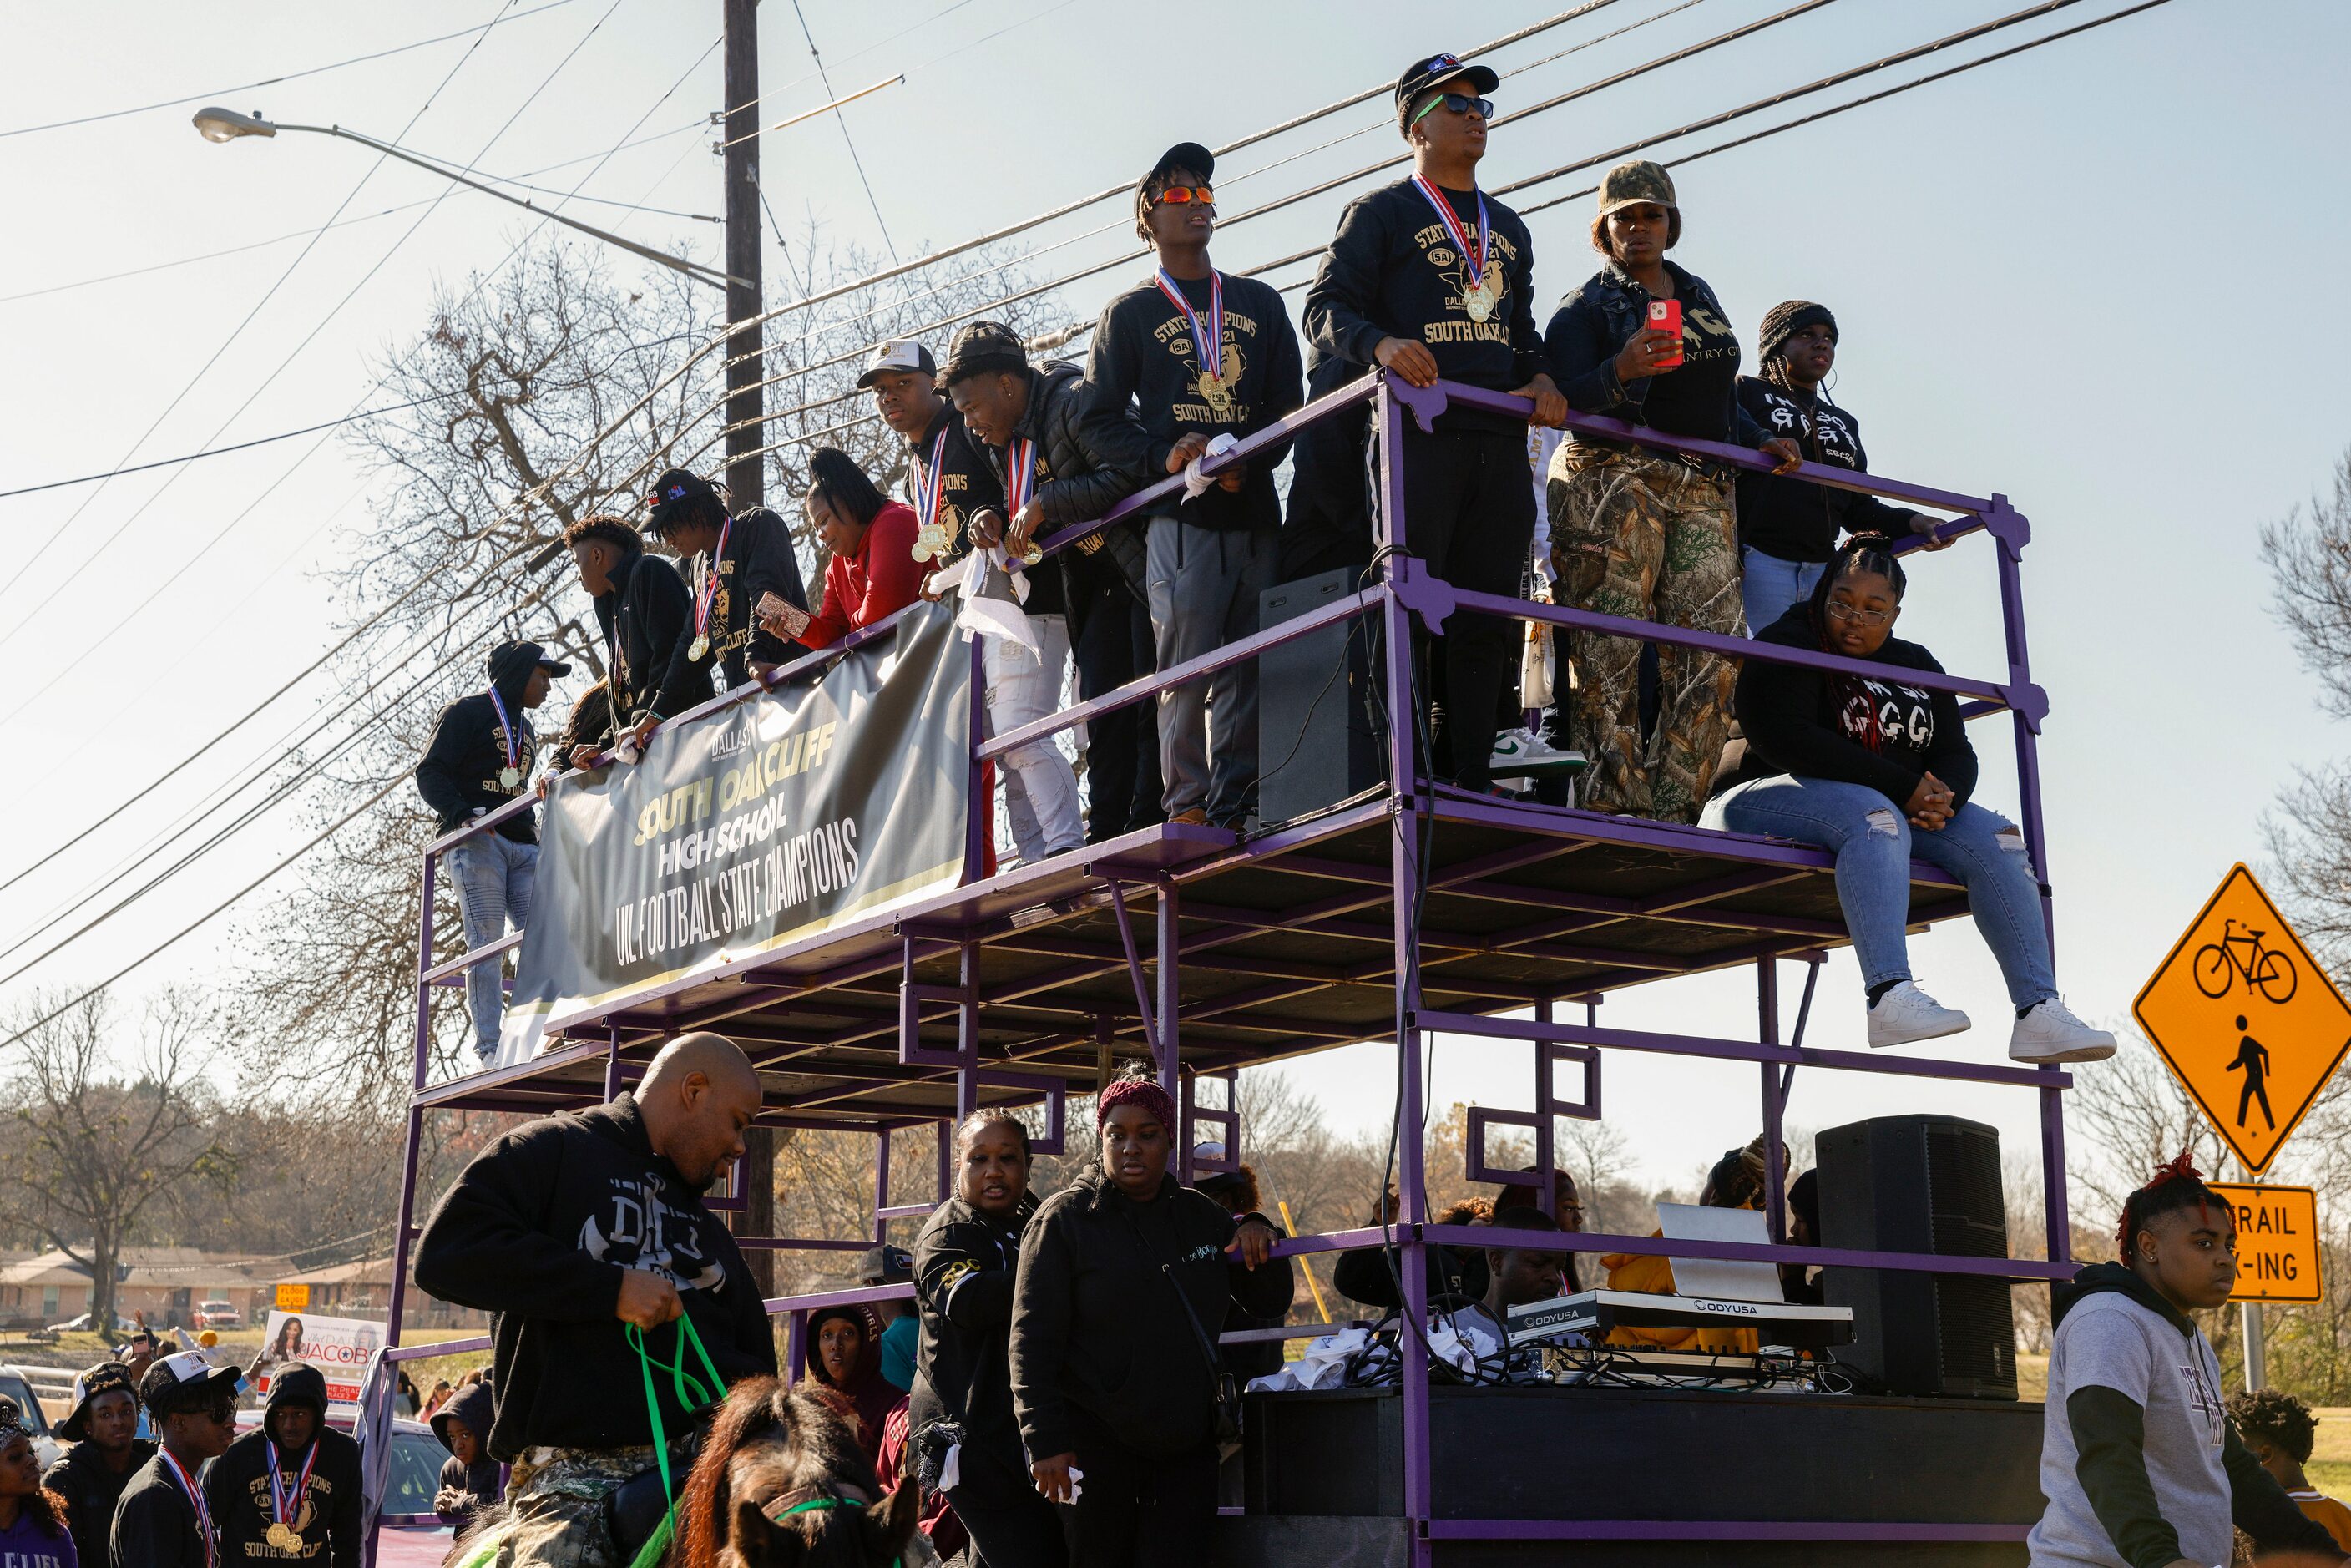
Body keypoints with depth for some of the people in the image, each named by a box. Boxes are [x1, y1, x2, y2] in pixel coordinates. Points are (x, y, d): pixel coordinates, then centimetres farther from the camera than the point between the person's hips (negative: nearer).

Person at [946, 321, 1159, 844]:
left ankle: (1149, 822, -4)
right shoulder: (1002, 442, 11)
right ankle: (1105, 832, 4)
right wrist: (997, 526, -3)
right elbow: (1028, 525, 21)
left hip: (1143, 561, -9)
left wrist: (1044, 504, -22)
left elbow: (1124, 478, -26)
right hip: (1097, 580, 9)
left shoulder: (1074, 401, -17)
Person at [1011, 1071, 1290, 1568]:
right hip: (1095, 1446, -4)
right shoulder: (1064, 1219, -4)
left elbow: (1268, 1298, 18)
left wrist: (1258, 1233, -3)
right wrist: (1045, 1442, -16)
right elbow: (1033, 1340, -9)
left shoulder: (1199, 1215, 10)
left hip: (1187, 1446, 4)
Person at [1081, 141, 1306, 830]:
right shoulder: (1130, 313, 11)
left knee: (1250, 667, 0)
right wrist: (1165, 456, -12)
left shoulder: (1258, 302, 19)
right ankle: (1186, 805, -6)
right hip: (1179, 515, -3)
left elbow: (1288, 400, 12)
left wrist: (1249, 461, -7)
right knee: (1186, 667, -9)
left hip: (1255, 509, 3)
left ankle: (1233, 804, 4)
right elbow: (1100, 418, 5)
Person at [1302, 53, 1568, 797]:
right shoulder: (1381, 212, 7)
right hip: (1416, 431, -6)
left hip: (1499, 437, 6)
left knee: (1484, 616, 3)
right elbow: (1326, 309, -2)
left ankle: (1471, 777, 6)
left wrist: (1540, 378, 7)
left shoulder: (1508, 227, 25)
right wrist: (1379, 343, -23)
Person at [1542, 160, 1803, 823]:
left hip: (1702, 488, 5)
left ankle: (1672, 806, -10)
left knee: (1711, 651, -9)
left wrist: (1758, 440, 17)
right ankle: (1613, 796, -21)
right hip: (1613, 476, -5)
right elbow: (1569, 395, -10)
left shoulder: (1700, 296, 26)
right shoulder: (1586, 305, 7)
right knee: (1610, 644, -17)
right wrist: (1621, 370, -28)